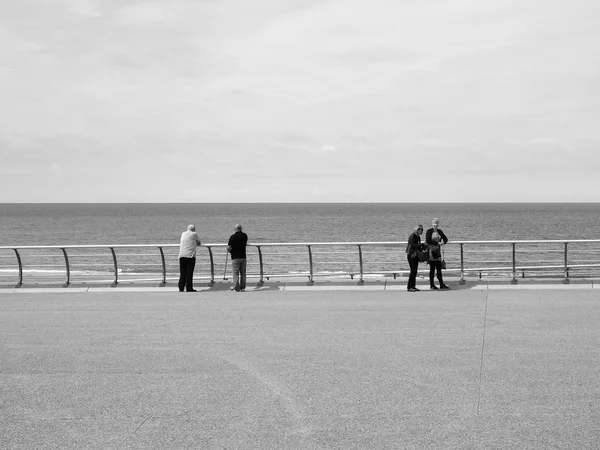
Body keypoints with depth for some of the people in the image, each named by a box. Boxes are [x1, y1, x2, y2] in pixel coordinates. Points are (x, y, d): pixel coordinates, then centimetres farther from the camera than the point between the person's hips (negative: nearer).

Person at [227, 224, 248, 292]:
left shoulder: (232, 237, -12)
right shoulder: (245, 235, 3)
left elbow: (228, 248, -12)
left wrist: (231, 251, 8)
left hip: (235, 257, -4)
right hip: (243, 256, 4)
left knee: (236, 273, 0)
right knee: (243, 273, 10)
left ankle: (237, 288, -3)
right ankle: (243, 288, 12)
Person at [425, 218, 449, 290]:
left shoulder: (439, 231, 11)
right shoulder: (429, 231, -6)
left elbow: (445, 238, 13)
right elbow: (428, 241, -17)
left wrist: (443, 242, -10)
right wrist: (437, 243, -19)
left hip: (438, 252, 5)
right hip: (431, 252, -5)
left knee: (439, 269, 5)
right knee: (432, 269, -1)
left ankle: (442, 284, 7)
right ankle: (431, 285, 5)